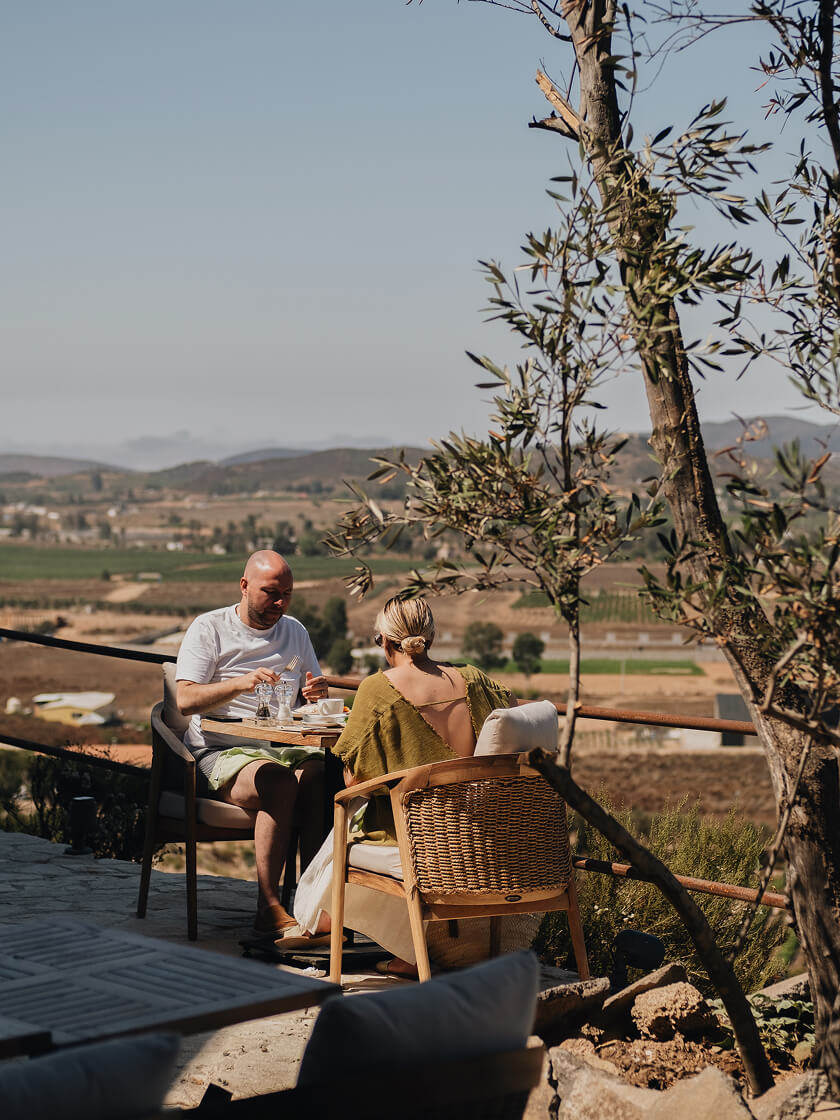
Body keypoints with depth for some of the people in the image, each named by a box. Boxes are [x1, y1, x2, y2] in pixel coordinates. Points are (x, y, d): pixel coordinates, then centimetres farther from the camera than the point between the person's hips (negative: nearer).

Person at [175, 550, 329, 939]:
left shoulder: (295, 631, 19)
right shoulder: (208, 629, 3)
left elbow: (314, 696, 22)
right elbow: (185, 700, -9)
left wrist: (316, 693, -4)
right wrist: (240, 683, -23)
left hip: (284, 746, 4)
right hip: (222, 751, -4)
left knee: (321, 775, -31)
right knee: (279, 782, -36)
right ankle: (268, 910, -34)